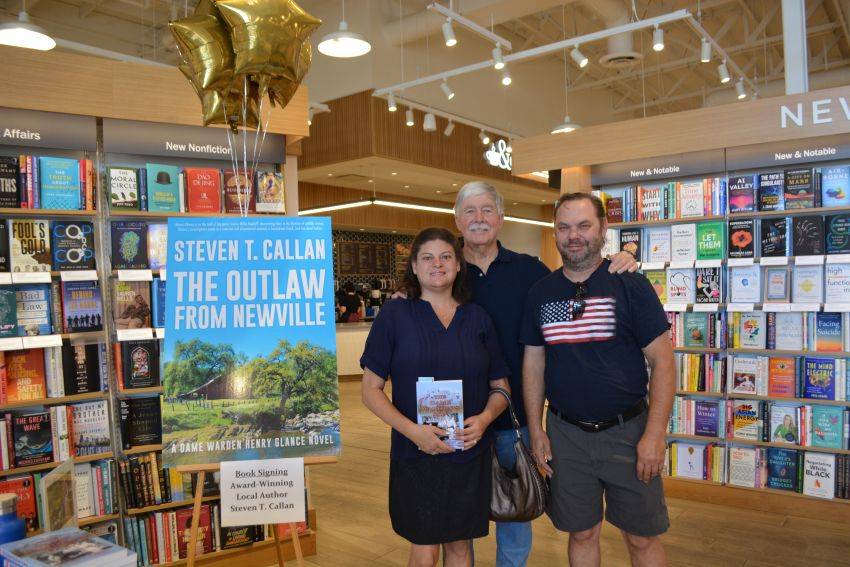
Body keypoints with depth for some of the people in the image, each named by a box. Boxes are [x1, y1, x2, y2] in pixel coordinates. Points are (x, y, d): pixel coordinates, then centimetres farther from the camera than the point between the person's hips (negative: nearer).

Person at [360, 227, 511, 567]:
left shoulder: (477, 318, 5)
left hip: (471, 453, 3)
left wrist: (484, 418, -12)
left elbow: (500, 386, 9)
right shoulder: (394, 314, -4)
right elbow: (371, 389, -5)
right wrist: (412, 430, -18)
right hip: (415, 452, -3)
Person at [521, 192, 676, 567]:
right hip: (565, 434, 3)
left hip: (626, 431, -2)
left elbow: (662, 360, -8)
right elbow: (533, 364, 7)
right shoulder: (540, 293, 2)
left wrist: (654, 434, -14)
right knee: (581, 535, 16)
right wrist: (536, 431, 3)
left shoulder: (631, 286, -8)